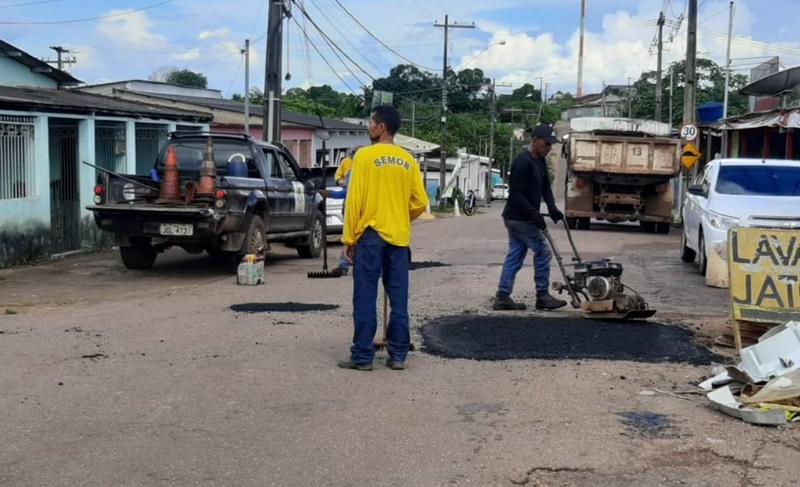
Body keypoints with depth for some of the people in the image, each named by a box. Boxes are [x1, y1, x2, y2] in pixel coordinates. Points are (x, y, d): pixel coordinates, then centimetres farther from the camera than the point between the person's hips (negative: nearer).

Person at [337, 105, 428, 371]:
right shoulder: (408, 160, 6)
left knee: (365, 299, 0)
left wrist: (348, 238, -4)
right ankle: (398, 354, 12)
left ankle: (363, 356, 2)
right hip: (399, 237, 4)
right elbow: (420, 202, 7)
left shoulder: (365, 156, -7)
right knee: (398, 299, 8)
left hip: (370, 235, -4)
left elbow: (354, 200, -9)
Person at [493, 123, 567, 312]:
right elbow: (516, 194, -23)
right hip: (518, 219, -10)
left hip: (522, 218, 10)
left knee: (515, 257, 9)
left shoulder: (540, 161, 10)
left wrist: (552, 208, 2)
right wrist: (535, 214, -24)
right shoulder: (522, 162, -21)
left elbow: (545, 186, 16)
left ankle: (502, 298, 12)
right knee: (542, 252, -3)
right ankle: (542, 296, 6)